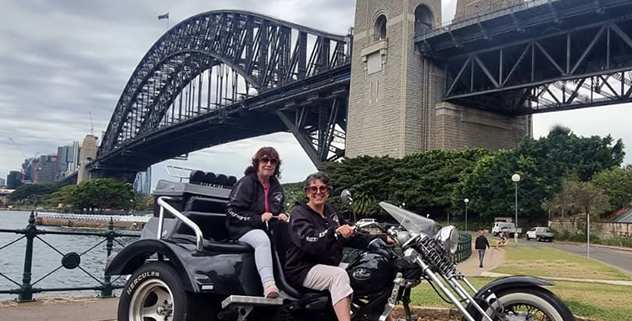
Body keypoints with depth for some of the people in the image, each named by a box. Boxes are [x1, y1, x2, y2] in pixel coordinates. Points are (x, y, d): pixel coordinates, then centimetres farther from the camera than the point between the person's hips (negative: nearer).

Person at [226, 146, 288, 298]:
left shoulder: (276, 186, 15)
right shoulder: (246, 182, -5)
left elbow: (280, 207, 27)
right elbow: (232, 211, -10)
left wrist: (282, 214, 1)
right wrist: (258, 218, -19)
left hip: (268, 229, 7)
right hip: (244, 229, -7)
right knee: (262, 239, -39)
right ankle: (268, 284, -53)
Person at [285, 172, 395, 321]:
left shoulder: (331, 211, 14)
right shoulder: (299, 214, -7)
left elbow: (353, 237, 15)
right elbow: (309, 241, -27)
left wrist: (382, 239, 7)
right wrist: (335, 231, -42)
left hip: (329, 265, 8)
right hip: (303, 268, -8)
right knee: (339, 275, -34)